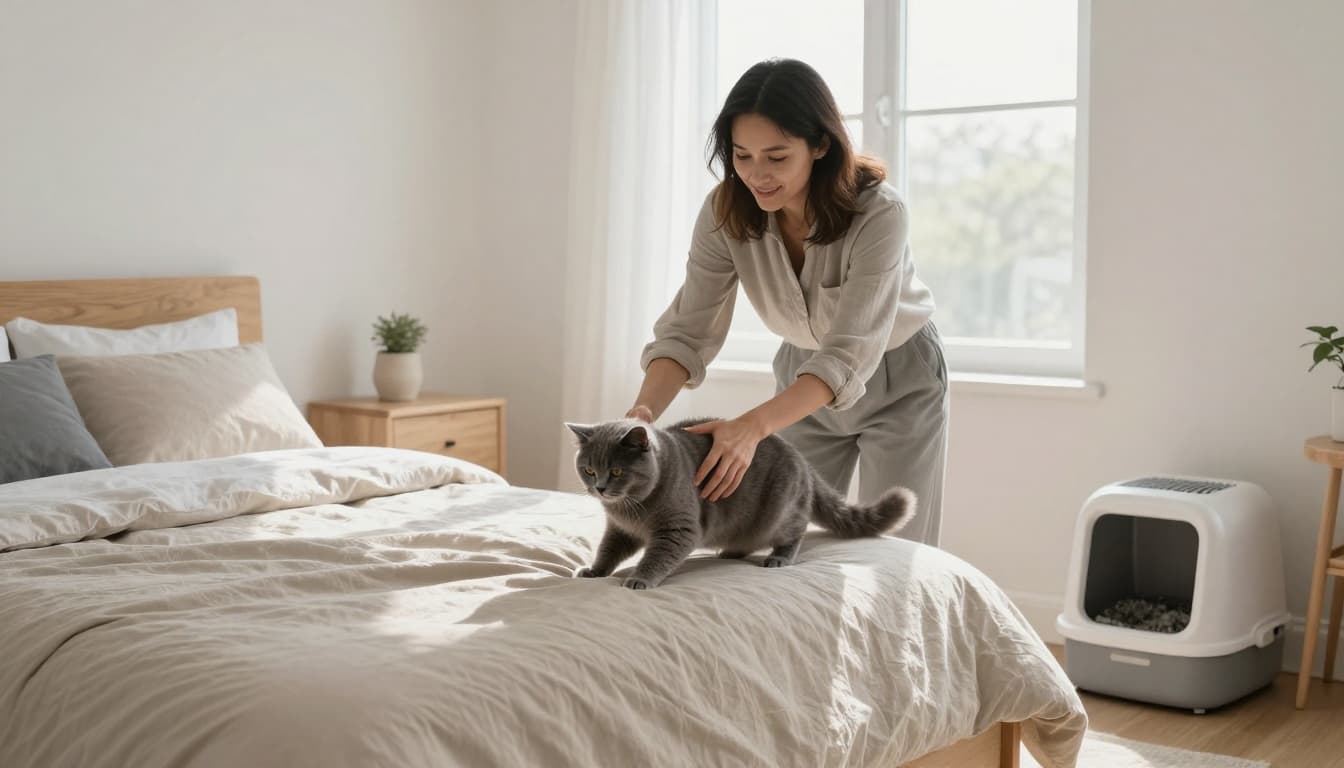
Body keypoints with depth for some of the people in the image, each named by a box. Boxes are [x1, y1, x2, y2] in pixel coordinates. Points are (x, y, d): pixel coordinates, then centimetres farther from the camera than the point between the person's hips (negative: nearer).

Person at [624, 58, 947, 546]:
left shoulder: (879, 213, -33)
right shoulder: (725, 212, -21)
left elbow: (850, 353, -39)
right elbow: (688, 329, -21)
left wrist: (753, 425, -53)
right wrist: (643, 410, -41)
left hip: (897, 376, -3)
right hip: (805, 370, 4)